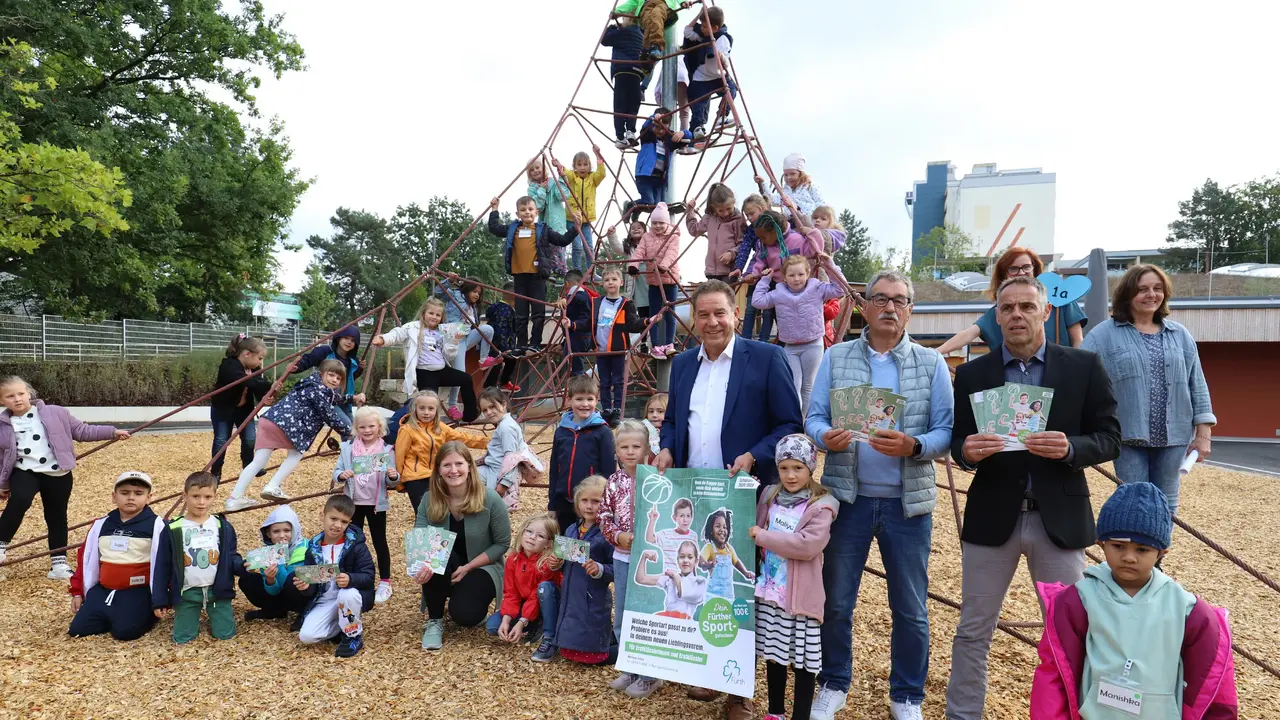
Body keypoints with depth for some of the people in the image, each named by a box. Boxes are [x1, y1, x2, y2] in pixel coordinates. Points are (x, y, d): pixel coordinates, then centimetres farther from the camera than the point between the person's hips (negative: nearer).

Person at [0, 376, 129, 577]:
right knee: (19, 501, -29)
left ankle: (59, 563, 16)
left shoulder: (54, 413, -1)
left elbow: (81, 431, 4)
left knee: (56, 517, 7)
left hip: (57, 475, 0)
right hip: (25, 472, 0)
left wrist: (112, 432, -2)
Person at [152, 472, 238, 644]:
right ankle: (196, 615, 31)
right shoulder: (173, 529, -4)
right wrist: (159, 601, 0)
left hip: (217, 590, 0)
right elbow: (163, 566, 1)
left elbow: (231, 557, 4)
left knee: (225, 634, 0)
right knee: (182, 638, 1)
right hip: (187, 593, 0)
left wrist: (244, 566, -19)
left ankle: (214, 613, 30)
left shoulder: (223, 527, 1)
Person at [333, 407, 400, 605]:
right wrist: (341, 475, -23)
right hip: (353, 503, 2)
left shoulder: (386, 451, -6)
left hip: (376, 504, -2)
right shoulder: (347, 448, -2)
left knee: (379, 542, 7)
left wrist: (394, 476, -25)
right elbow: (336, 472, -1)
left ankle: (385, 583, 15)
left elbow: (391, 482, -3)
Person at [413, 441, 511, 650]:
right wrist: (421, 566, -42)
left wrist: (467, 568, -21)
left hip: (482, 568, -2)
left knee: (464, 614, -29)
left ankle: (476, 596, 11)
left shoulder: (490, 500, -19)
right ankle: (434, 621, -11)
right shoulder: (430, 500, -10)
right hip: (443, 571, 3)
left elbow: (502, 544, -12)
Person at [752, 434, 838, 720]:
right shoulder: (770, 496, 7)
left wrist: (764, 537, -21)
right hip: (769, 591, 6)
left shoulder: (821, 506, -10)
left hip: (801, 596, -5)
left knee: (804, 659, 3)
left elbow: (809, 544, -24)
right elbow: (752, 531, 22)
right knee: (773, 654, 17)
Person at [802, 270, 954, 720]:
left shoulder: (932, 363, 1)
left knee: (910, 609, 10)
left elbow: (945, 432, -4)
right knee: (836, 602, 10)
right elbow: (813, 418, -1)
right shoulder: (835, 358, 3)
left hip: (908, 502, 0)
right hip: (848, 497, 0)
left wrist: (913, 446, -23)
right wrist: (826, 438, -22)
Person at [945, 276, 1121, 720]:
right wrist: (968, 451, -19)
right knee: (973, 631, 10)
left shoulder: (1084, 367, -1)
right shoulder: (972, 374, 2)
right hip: (992, 516, 1)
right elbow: (957, 442, 4)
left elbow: (1110, 439, -1)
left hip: (1059, 518, 0)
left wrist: (1070, 448, -21)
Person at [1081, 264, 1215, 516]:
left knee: (1165, 505, 13)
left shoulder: (1180, 335, 10)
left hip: (1173, 436, 4)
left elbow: (1197, 385, 11)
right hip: (1128, 435, -4)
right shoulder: (1104, 334, -3)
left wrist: (1203, 433, 6)